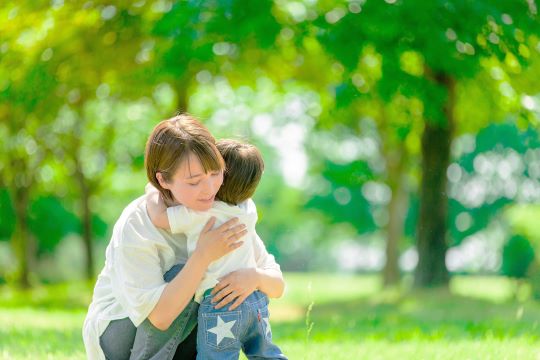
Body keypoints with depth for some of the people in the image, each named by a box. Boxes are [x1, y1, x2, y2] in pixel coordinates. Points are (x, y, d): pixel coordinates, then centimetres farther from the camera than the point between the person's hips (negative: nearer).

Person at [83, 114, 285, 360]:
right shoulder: (135, 226, -27)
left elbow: (277, 286, -7)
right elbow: (158, 317, -32)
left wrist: (254, 277, -31)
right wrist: (203, 256, -36)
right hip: (114, 337, -6)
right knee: (180, 272, -27)